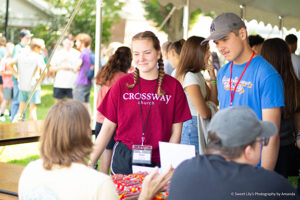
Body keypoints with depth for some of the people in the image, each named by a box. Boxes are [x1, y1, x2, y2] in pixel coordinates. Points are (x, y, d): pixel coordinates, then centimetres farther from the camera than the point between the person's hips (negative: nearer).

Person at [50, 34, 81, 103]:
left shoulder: (77, 54, 4)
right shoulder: (57, 53, 10)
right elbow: (51, 69, 9)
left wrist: (71, 67, -13)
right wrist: (61, 67, -7)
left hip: (72, 85, -2)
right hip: (59, 84, 2)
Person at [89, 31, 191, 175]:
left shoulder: (173, 86, 1)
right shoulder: (122, 84, 2)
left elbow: (176, 131, 1)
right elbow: (108, 127, 3)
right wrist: (91, 162, -3)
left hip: (158, 162, 0)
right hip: (124, 160, 0)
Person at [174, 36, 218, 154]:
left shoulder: (198, 75, 13)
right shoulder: (189, 77, -18)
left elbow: (214, 101, 14)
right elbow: (205, 113, -19)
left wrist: (212, 77, 4)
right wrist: (211, 106, 5)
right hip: (193, 128, -9)